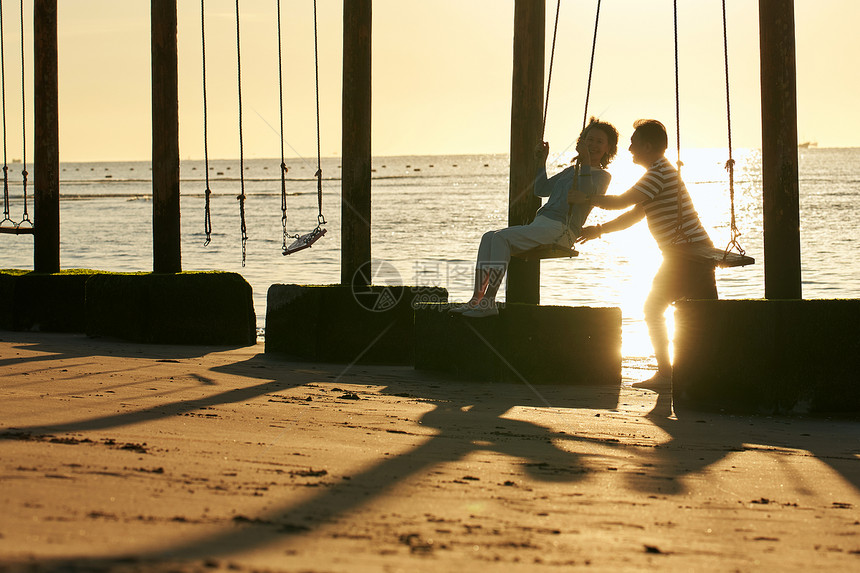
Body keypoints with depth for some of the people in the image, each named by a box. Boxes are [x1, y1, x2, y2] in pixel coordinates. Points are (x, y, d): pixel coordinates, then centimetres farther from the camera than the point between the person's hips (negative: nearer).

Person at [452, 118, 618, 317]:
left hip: (561, 229, -8)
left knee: (501, 238, -25)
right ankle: (476, 299, -18)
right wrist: (541, 161, 19)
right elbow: (541, 190, 27)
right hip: (541, 225, 8)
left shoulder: (602, 176, 5)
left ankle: (489, 301, -30)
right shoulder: (571, 170, 29)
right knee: (489, 237, -9)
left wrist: (586, 161, -22)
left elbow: (587, 195, -16)